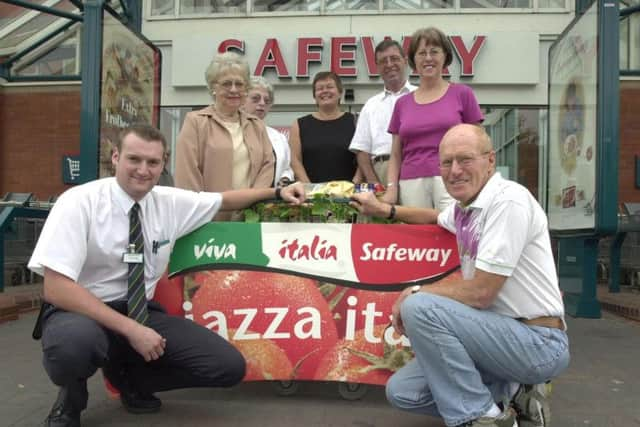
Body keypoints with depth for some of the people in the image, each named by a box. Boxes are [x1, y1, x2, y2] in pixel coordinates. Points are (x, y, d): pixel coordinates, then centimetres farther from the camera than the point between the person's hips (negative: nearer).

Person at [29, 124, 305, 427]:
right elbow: (57, 288, -23)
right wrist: (130, 329, -27)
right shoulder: (79, 203, -17)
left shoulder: (170, 202, -2)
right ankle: (70, 400, -3)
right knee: (74, 341, -42)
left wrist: (277, 193, 10)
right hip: (80, 313, -4)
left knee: (229, 367, -9)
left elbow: (225, 200, 17)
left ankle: (130, 376, 12)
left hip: (141, 312, 5)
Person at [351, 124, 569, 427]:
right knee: (402, 391, 1)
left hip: (538, 343, -8)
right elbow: (439, 219, 35)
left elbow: (481, 293, -23)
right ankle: (513, 394, 7)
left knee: (419, 307, -25)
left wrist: (415, 293, -10)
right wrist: (386, 210, 25)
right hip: (501, 333, 9)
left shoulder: (508, 201, -19)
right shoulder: (465, 206, 7)